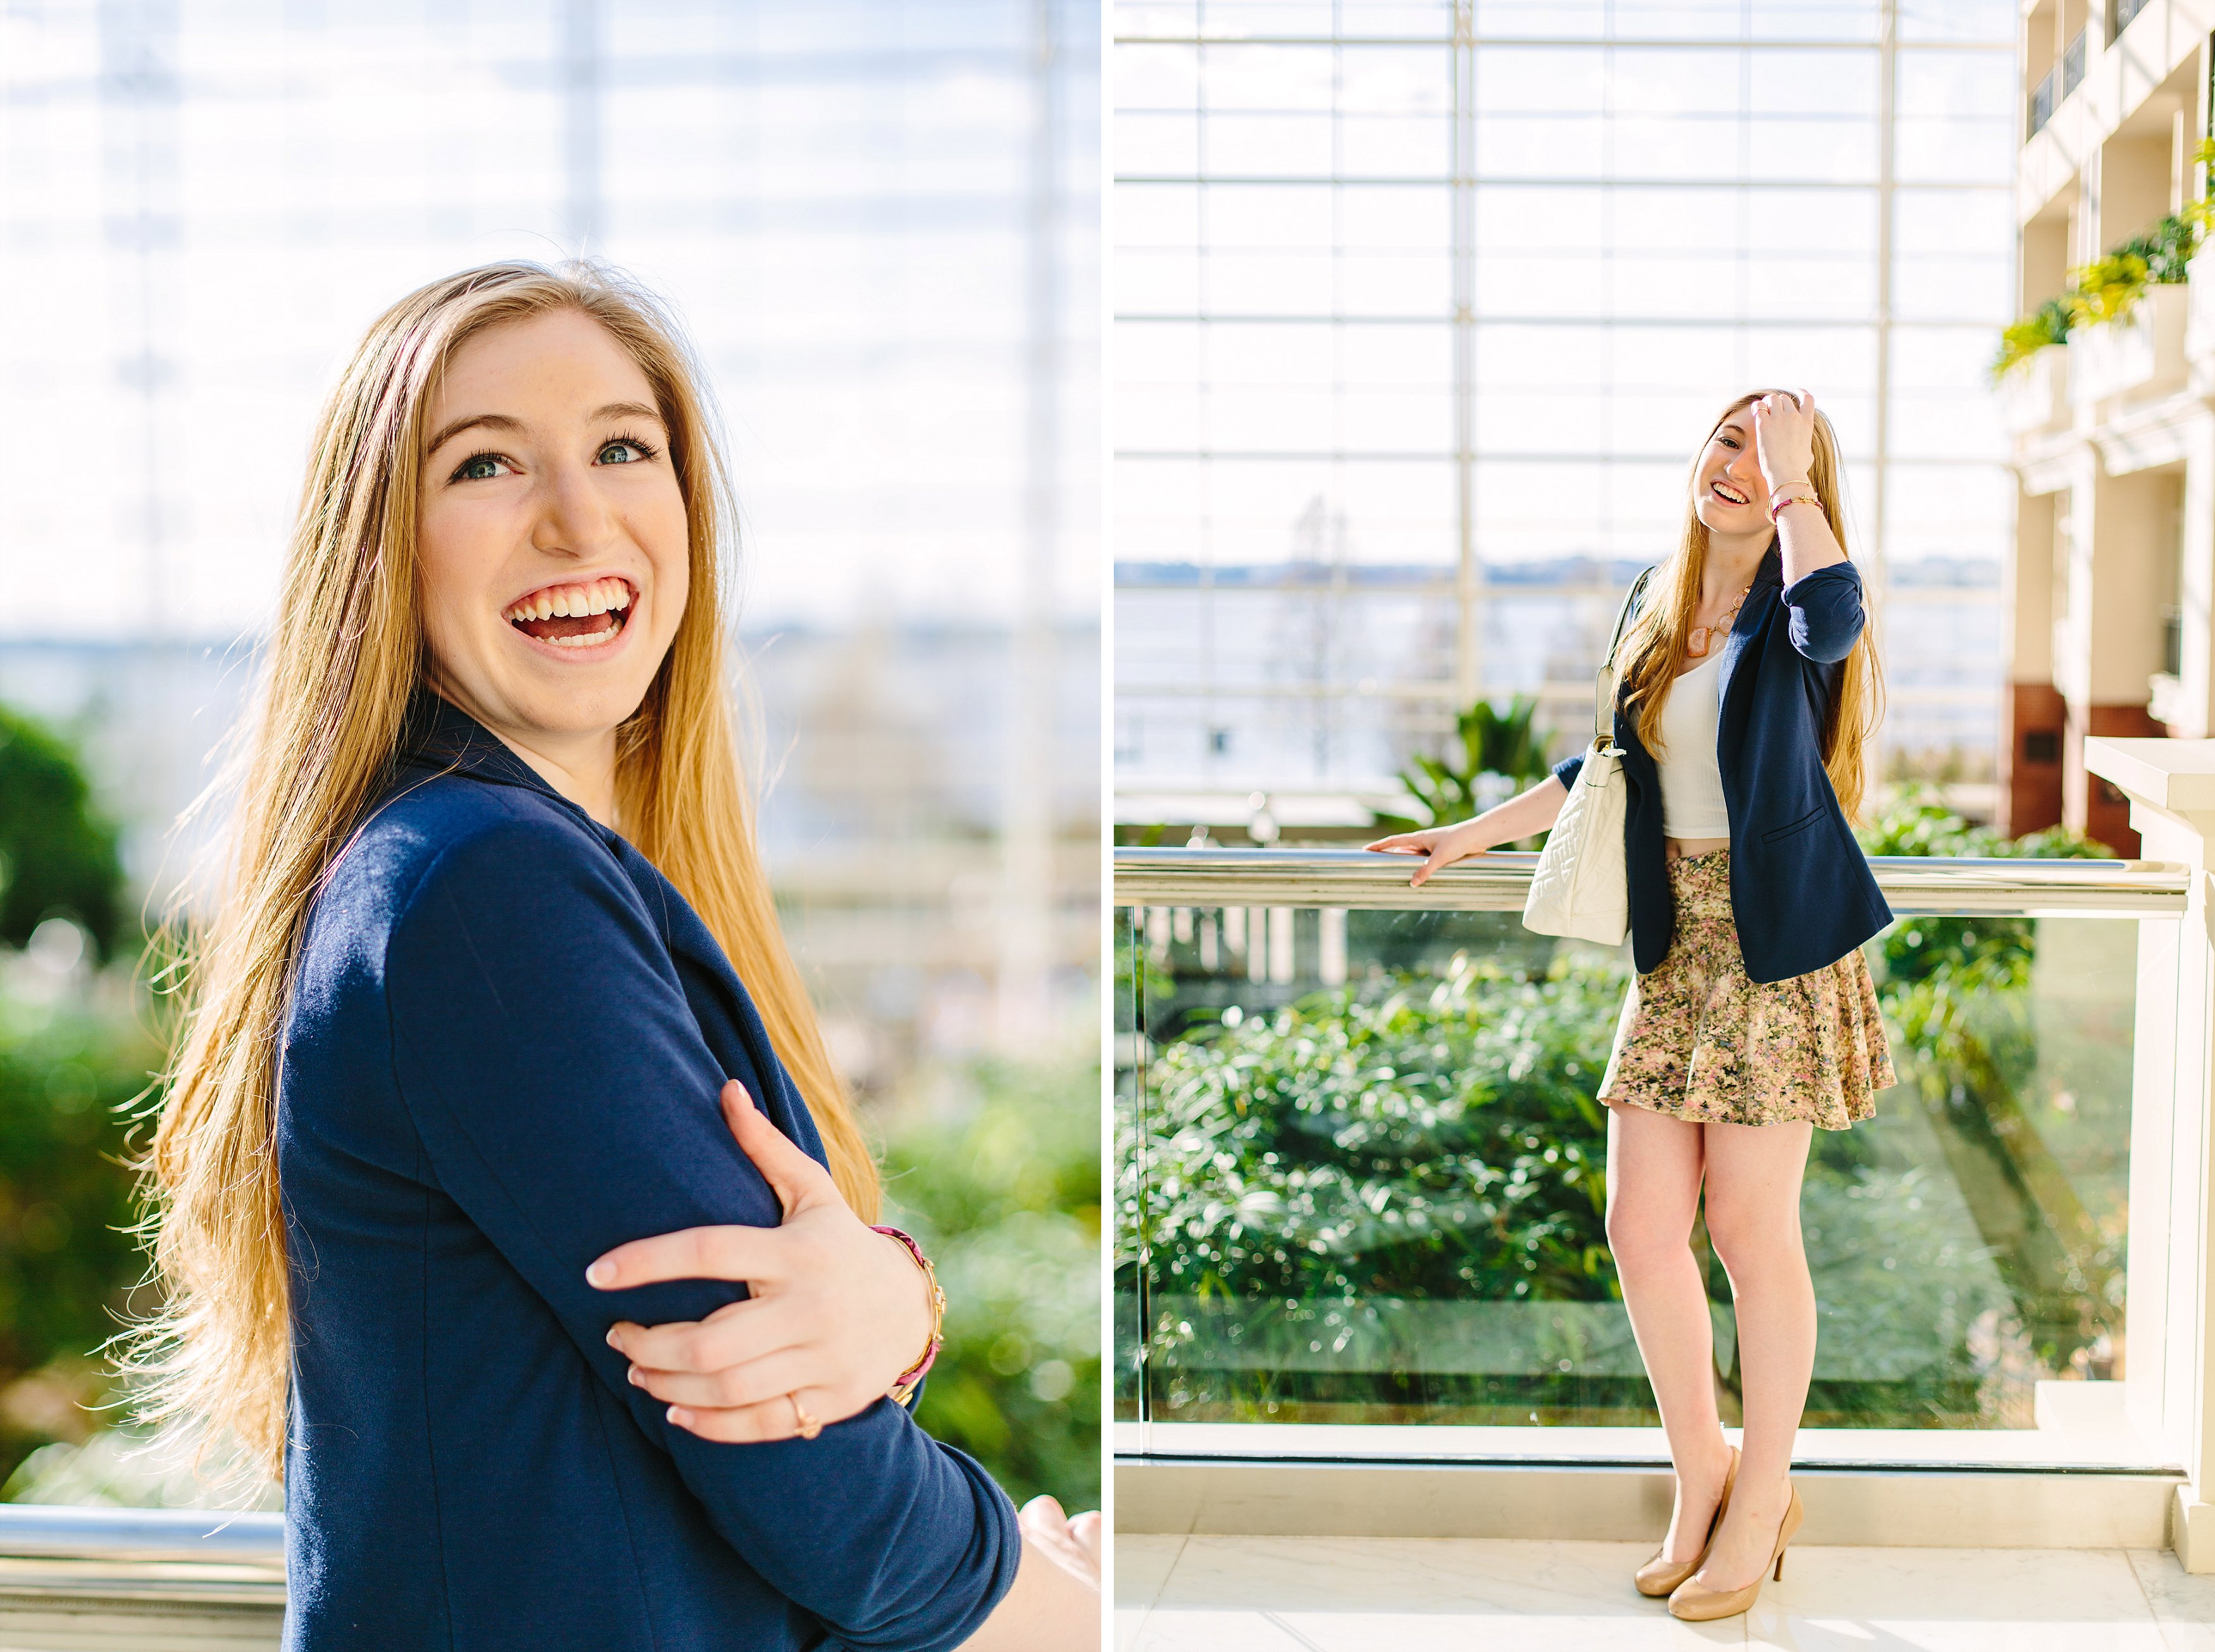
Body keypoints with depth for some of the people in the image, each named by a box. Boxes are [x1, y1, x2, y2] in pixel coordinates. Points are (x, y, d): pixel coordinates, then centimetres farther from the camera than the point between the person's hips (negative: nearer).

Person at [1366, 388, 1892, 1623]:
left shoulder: (1790, 610, -6)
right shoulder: (1660, 603, 12)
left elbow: (1833, 616, -33)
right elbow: (1615, 763, 24)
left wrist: (1791, 480, -21)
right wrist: (1479, 833, 24)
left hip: (1775, 944, -5)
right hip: (1674, 943, 6)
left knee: (1752, 1227, 0)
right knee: (1643, 1226, 2)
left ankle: (1763, 1498, 18)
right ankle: (1701, 1478, 22)